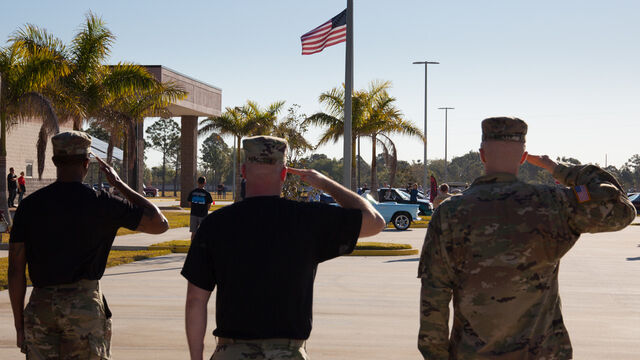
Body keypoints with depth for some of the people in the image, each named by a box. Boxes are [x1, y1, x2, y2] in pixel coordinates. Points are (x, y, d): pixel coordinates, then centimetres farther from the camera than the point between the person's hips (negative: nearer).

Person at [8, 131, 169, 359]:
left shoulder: (29, 205, 2)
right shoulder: (101, 203, -6)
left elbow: (15, 269, 2)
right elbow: (160, 224, 1)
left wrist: (19, 324, 11)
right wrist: (119, 183, 7)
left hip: (40, 306, 3)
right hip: (85, 305, -3)